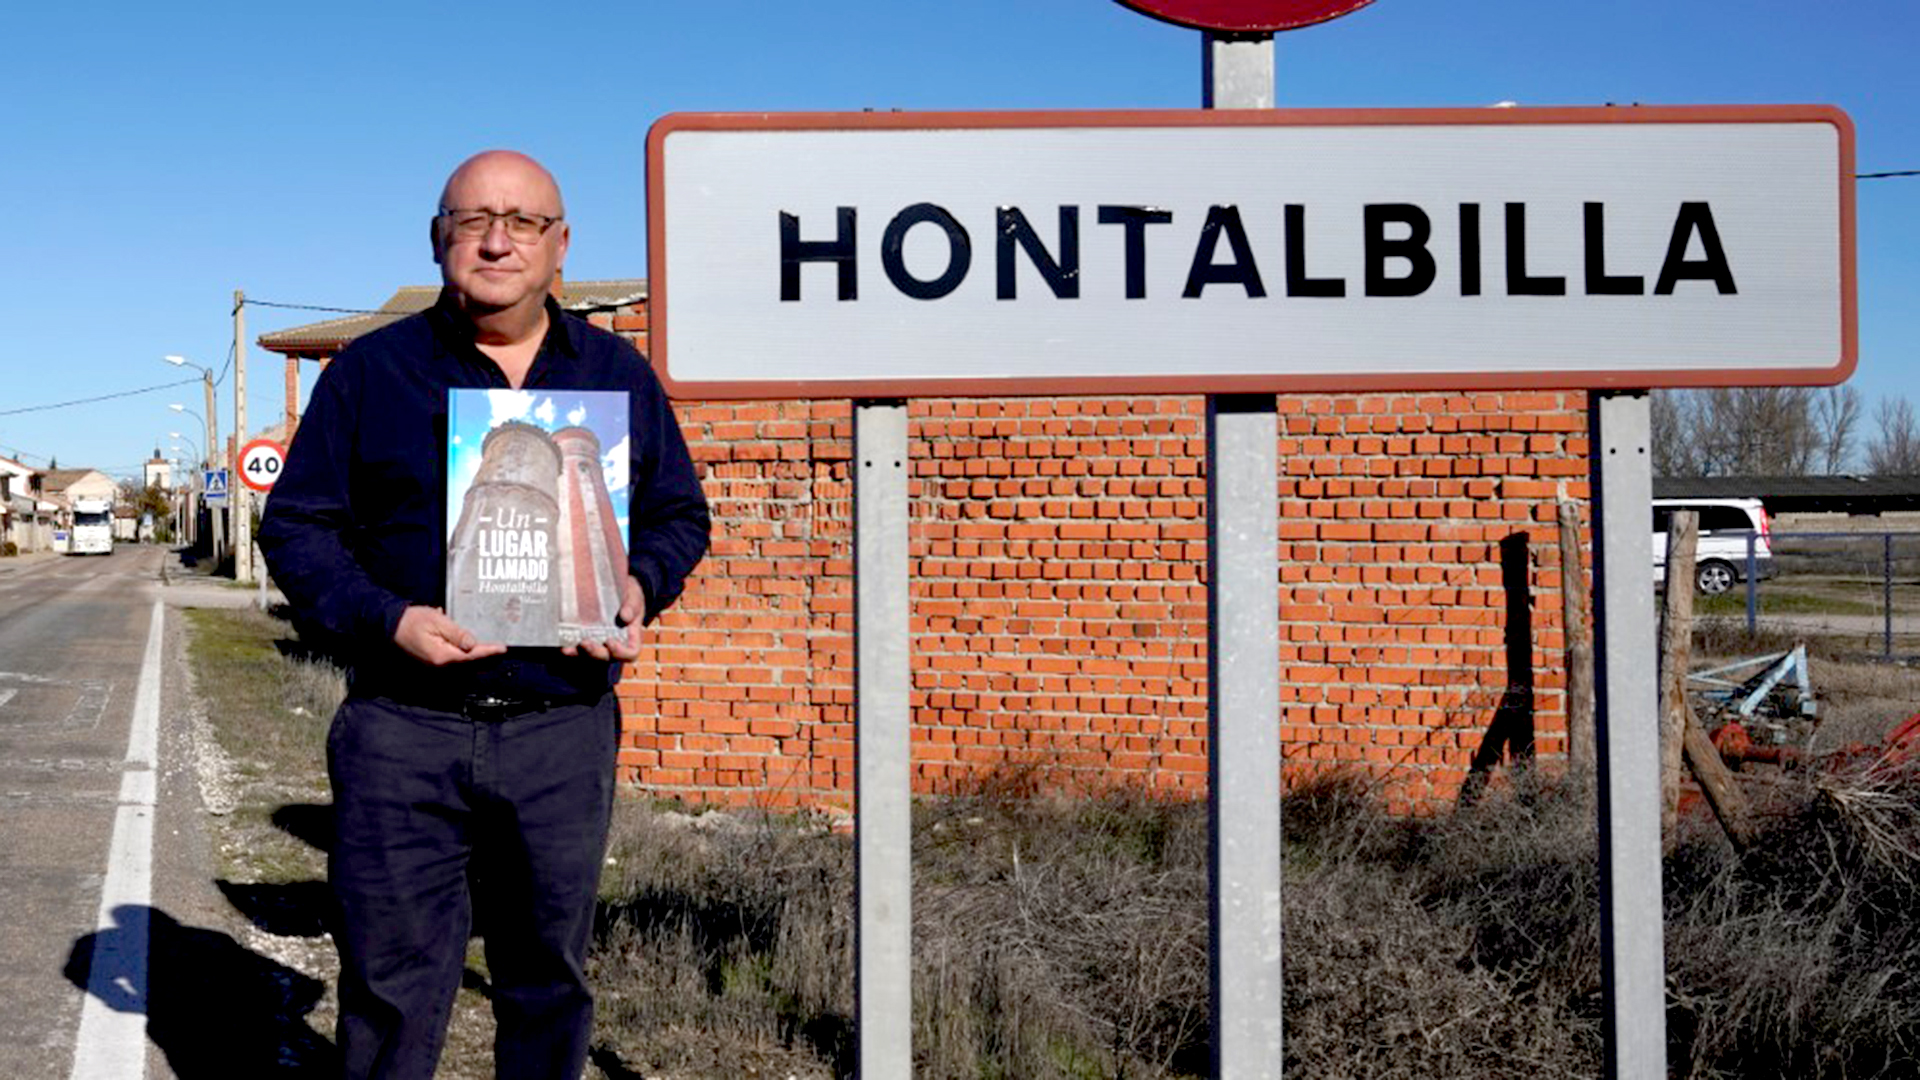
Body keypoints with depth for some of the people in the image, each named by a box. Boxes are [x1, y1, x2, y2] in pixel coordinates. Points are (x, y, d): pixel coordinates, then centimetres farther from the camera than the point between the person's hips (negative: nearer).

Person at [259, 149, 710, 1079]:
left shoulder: (619, 375, 10)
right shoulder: (372, 371, 4)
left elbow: (680, 515, 16)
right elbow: (297, 527, 4)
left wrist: (640, 589, -6)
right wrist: (387, 619, -13)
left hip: (565, 732, 2)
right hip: (403, 732, -1)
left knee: (549, 980, 12)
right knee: (391, 982, 3)